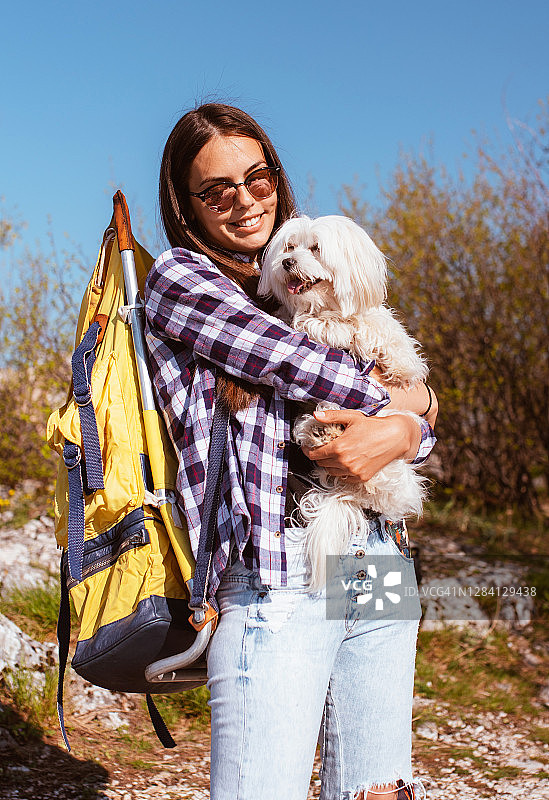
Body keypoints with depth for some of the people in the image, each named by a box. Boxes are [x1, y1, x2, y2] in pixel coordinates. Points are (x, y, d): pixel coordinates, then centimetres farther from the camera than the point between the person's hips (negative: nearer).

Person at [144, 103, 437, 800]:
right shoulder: (178, 280, 4)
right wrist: (407, 400, 7)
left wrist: (399, 434, -8)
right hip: (279, 578, -6)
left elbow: (422, 420, 16)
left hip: (380, 564, 6)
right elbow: (300, 365, -9)